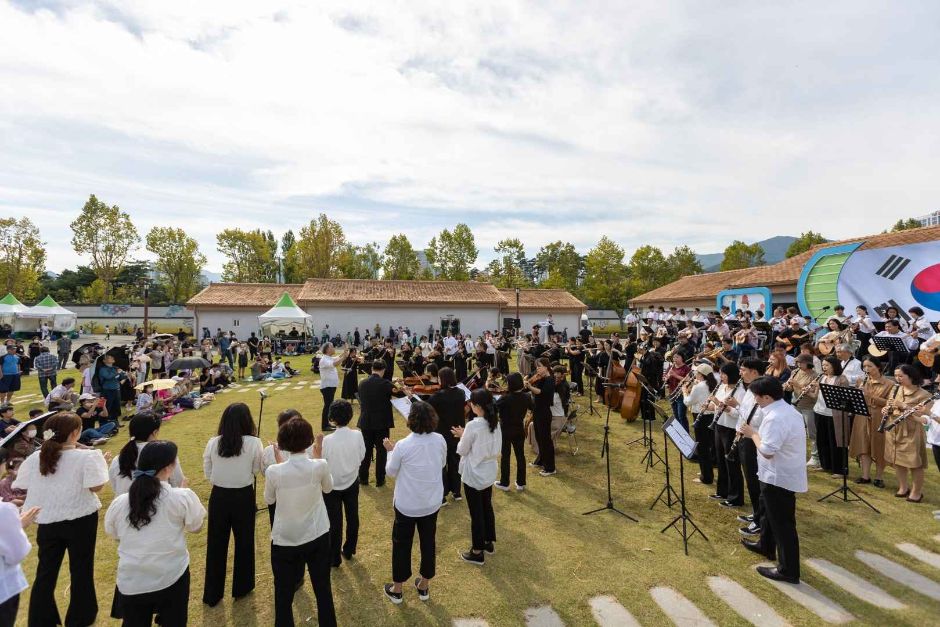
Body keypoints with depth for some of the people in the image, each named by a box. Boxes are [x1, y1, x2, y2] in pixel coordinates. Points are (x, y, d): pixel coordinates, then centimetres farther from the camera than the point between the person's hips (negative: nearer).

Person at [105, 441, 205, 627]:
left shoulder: (118, 502, -5)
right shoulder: (183, 497, -16)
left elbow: (113, 534, 13)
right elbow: (195, 527, 1)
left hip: (131, 584, 3)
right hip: (172, 580, -3)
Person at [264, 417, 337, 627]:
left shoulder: (274, 471, -21)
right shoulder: (320, 466, -20)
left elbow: (269, 499, 0)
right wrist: (319, 456, 4)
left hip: (284, 541, -1)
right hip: (318, 537, 1)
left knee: (284, 594, 19)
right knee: (323, 588, 21)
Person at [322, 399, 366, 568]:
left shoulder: (327, 440, -26)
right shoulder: (357, 435, -18)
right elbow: (361, 456, -4)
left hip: (332, 486, -2)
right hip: (352, 483, 3)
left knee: (335, 522, 14)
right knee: (352, 518, 20)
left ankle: (335, 557, 28)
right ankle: (349, 550, 38)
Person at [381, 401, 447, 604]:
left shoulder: (403, 445, -24)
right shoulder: (440, 440, -13)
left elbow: (391, 472, -8)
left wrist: (390, 450, 4)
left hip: (406, 505, -3)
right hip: (432, 503, 3)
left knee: (402, 544, 17)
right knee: (428, 542, 20)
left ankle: (397, 589, 33)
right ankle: (424, 586, 37)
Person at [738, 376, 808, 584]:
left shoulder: (775, 418, -29)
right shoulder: (788, 409, 4)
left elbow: (767, 452, -28)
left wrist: (753, 434, -15)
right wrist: (758, 432, 2)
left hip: (780, 477, -11)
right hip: (781, 474, 11)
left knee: (782, 523, 3)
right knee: (770, 511, 27)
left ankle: (788, 571, 15)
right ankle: (766, 546, 47)